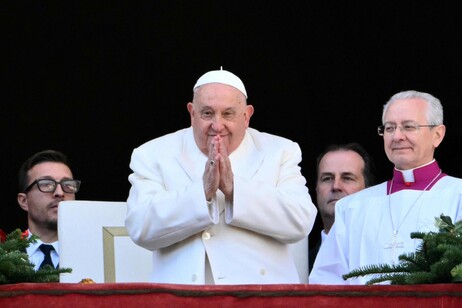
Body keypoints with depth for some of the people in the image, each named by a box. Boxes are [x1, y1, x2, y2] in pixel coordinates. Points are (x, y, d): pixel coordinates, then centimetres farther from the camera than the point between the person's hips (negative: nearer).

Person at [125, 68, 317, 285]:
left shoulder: (279, 152, 12)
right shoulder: (153, 155, 10)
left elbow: (301, 221, -2)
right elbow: (140, 229, -3)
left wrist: (234, 188, -10)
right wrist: (203, 191, -12)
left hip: (261, 291, 1)